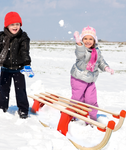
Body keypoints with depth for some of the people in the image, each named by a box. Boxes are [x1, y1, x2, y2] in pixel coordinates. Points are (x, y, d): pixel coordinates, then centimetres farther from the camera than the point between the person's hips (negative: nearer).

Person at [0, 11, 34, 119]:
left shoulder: (23, 37, -10)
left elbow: (25, 52, -20)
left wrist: (27, 65, -33)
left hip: (18, 69, -2)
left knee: (20, 90, 1)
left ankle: (23, 110, 15)